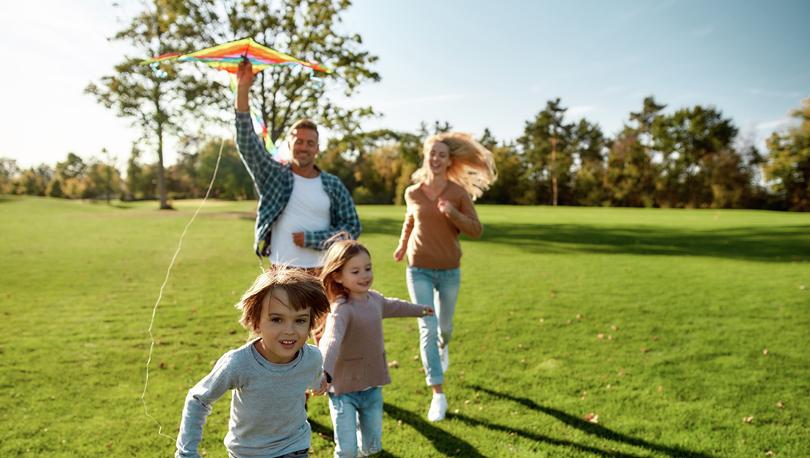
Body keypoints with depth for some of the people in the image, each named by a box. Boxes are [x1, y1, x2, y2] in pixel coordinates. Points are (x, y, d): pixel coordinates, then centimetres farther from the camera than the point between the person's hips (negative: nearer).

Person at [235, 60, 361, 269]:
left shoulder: (333, 185, 3)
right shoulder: (273, 175, 3)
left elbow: (352, 226, 3)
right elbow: (246, 142, -7)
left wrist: (311, 239, -9)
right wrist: (243, 89, -16)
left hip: (321, 273, 0)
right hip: (280, 273, 0)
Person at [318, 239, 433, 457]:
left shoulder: (375, 299, 1)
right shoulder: (341, 310, -24)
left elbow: (393, 306, 24)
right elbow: (331, 340, -42)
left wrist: (420, 309, 41)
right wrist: (323, 372, -61)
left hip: (373, 388, 6)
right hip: (344, 391, -6)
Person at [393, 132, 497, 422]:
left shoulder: (459, 193, -7)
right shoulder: (412, 193, -1)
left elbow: (476, 231, -8)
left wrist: (454, 214, -23)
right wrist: (402, 245, 21)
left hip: (449, 271, 1)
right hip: (419, 270, 0)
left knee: (444, 326, 17)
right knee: (427, 328, -10)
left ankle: (443, 346, 55)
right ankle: (438, 394, -2)